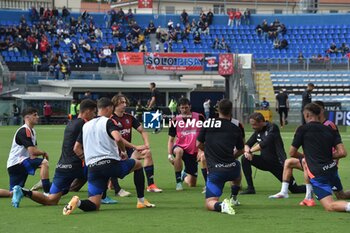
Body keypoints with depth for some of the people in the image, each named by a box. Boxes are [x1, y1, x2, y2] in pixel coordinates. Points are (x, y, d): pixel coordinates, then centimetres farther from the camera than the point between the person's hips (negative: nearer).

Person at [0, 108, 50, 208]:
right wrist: (44, 153, -5)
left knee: (12, 194, 13)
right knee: (44, 162, -25)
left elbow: (33, 150, 18)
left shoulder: (32, 131, 17)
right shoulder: (24, 131, -15)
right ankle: (47, 192, -27)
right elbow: (32, 151, -22)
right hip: (16, 163, -10)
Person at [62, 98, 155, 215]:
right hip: (110, 163, -4)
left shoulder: (86, 125, 19)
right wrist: (123, 151, 0)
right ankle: (141, 201, 24)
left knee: (94, 205, 3)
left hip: (92, 168, 5)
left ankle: (78, 202, -30)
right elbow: (118, 138, -18)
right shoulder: (107, 122, 0)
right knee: (138, 164, 25)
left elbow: (76, 149, 21)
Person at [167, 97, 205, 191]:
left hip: (194, 152, 1)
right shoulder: (175, 120, -6)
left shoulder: (199, 117, -6)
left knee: (192, 184, 3)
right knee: (178, 151, -42)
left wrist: (202, 150, -13)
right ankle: (178, 181, -28)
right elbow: (171, 139, -1)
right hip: (181, 147, -1)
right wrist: (169, 154, -15)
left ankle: (184, 175, 43)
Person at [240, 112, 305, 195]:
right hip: (265, 162, 6)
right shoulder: (257, 131, 4)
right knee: (245, 158, -14)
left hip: (278, 163, -6)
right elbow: (247, 144, 7)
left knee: (294, 189, -5)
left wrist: (250, 151, -22)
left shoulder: (272, 127, -15)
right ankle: (250, 188, -9)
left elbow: (265, 143, -27)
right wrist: (247, 151, -16)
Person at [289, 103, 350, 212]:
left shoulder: (303, 129, -4)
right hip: (332, 169, 6)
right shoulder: (331, 130, 8)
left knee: (329, 206, -10)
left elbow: (292, 153, 3)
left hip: (318, 174, -6)